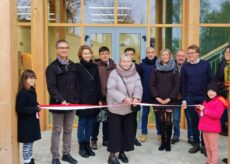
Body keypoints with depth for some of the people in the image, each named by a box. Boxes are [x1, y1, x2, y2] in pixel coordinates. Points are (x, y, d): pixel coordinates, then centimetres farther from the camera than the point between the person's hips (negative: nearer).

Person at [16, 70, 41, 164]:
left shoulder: (32, 91, 9)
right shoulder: (22, 93, -18)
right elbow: (19, 109, -23)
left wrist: (37, 106, 0)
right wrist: (34, 109, -22)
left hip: (33, 121, 8)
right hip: (26, 123, -8)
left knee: (31, 143, 17)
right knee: (27, 144, 2)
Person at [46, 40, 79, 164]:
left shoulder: (73, 66, 11)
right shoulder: (52, 67, -7)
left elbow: (76, 85, 12)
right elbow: (51, 87, -15)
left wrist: (76, 99, 1)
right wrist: (61, 100, -24)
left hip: (72, 103, 5)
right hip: (58, 104, -5)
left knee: (68, 130, 13)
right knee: (57, 131, 3)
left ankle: (66, 154, 25)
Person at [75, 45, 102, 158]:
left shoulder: (95, 67, 10)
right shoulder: (77, 67, -3)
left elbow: (98, 84, 11)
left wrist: (99, 99, 7)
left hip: (93, 99, 4)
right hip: (82, 100, -4)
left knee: (90, 123, 10)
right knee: (82, 123, 4)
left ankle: (87, 144, 21)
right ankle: (81, 146, 13)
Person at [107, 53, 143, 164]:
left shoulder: (135, 74, 2)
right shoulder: (114, 73, -10)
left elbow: (138, 87, -7)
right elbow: (111, 89, -19)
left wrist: (136, 98, -27)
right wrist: (123, 98, -29)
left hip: (129, 108, 4)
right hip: (116, 107, -4)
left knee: (127, 131, 11)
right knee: (115, 131, -1)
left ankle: (122, 152, 25)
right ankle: (112, 155, 7)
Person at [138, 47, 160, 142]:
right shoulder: (142, 65, 0)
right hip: (145, 94, 1)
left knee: (158, 113, 9)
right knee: (145, 114, 9)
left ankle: (160, 132, 21)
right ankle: (144, 133, 19)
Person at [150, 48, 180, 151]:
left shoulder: (174, 69, 2)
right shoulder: (156, 69, 5)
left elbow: (177, 85, -3)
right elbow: (151, 84, 1)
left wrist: (169, 98, -11)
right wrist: (157, 97, -9)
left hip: (169, 100, -1)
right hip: (158, 100, 1)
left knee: (168, 121, -3)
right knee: (161, 121, 6)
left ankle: (168, 142, 9)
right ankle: (163, 142, 15)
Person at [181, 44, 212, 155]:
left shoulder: (205, 64, -1)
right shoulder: (185, 67, 2)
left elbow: (210, 81, 1)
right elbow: (183, 84, 4)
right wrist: (184, 99, 1)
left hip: (204, 98, -1)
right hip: (190, 99, 1)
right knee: (194, 122, 8)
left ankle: (204, 145, 14)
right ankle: (196, 144, 19)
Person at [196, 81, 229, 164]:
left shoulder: (219, 102, -12)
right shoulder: (206, 101, 15)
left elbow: (217, 115, -24)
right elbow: (202, 114, 26)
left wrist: (205, 109, -20)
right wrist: (199, 108, 4)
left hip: (213, 129, -9)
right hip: (205, 127, 9)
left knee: (213, 147, -1)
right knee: (207, 147, 17)